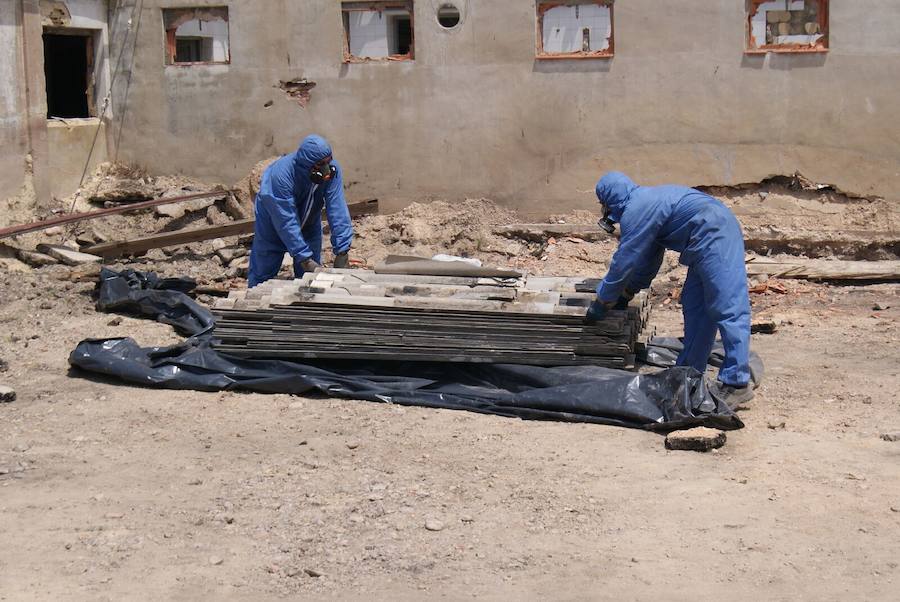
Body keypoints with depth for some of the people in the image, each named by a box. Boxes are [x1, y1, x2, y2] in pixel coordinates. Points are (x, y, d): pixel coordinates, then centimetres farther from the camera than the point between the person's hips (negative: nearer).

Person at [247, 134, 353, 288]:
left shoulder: (332, 169, -28)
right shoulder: (281, 174, -38)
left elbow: (337, 210, -30)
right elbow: (286, 222, -37)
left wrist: (342, 251, -35)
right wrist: (305, 259, -39)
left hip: (309, 224, 4)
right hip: (273, 223, -3)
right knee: (262, 274, 5)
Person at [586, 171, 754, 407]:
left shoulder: (635, 211, -8)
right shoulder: (647, 202, 24)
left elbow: (624, 261, -5)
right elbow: (648, 259, 31)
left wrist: (601, 303, 6)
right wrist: (626, 293, 36)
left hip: (713, 236, -11)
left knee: (727, 308, -12)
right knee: (694, 307, 14)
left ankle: (736, 383, -14)